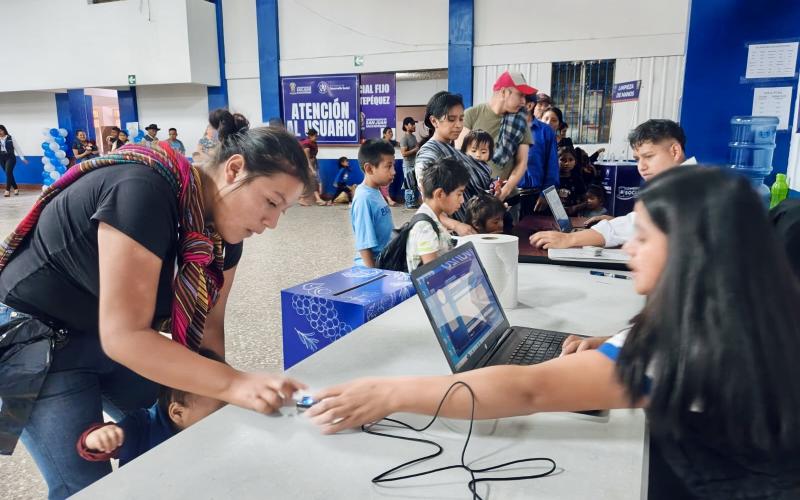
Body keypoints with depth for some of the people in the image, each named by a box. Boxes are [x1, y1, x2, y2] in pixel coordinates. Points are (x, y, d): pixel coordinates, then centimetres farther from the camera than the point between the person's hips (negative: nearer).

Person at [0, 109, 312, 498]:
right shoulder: (145, 192, -32)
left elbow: (206, 324, -6)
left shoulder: (223, 229, -8)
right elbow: (123, 335, -34)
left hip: (115, 340, 7)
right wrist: (234, 385, -38)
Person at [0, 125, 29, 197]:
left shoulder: (10, 139, -1)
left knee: (8, 172, -17)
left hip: (10, 157, -4)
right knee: (9, 174, 9)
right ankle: (16, 188, 22)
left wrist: (22, 158, 0)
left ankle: (7, 190, -18)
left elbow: (17, 148, 2)